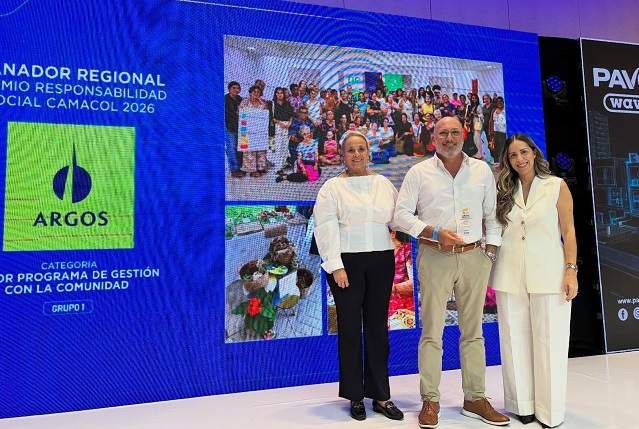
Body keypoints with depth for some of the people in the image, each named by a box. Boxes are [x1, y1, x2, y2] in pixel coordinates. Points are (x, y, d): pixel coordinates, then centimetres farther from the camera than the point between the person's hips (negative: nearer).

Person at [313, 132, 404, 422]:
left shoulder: (384, 184, 13)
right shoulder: (332, 187, 1)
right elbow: (326, 229, -6)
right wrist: (336, 266, -13)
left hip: (381, 261, 3)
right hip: (346, 262, -3)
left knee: (378, 327, 9)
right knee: (349, 328, 4)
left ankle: (381, 395, 20)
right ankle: (355, 397, 18)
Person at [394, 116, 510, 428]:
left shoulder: (482, 170, 11)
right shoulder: (419, 172, 2)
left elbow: (492, 214, 13)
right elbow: (401, 214, -2)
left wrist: (491, 250, 4)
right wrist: (435, 233, -12)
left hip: (474, 257, 3)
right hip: (435, 258, -3)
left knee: (473, 330, 10)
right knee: (432, 331, 1)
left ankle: (475, 399, 23)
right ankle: (430, 401, 12)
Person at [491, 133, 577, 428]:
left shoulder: (557, 186, 2)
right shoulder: (504, 191, 9)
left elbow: (568, 231, 0)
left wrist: (571, 271, -7)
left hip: (548, 276, -2)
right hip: (510, 276, 3)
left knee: (550, 343, 4)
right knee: (515, 342, 8)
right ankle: (522, 404, 23)